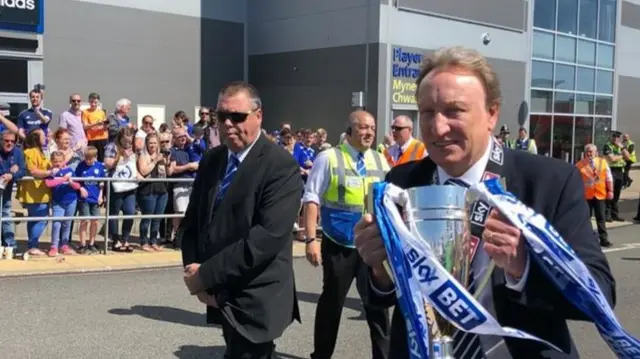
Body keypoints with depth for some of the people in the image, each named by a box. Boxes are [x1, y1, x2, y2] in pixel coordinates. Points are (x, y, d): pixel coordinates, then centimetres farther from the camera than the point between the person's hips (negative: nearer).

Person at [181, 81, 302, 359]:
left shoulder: (281, 166, -15)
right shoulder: (211, 161, 7)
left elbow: (267, 236, -24)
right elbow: (191, 223, 10)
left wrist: (206, 275, -20)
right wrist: (196, 276, -6)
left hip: (256, 302, -6)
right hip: (221, 296, 7)